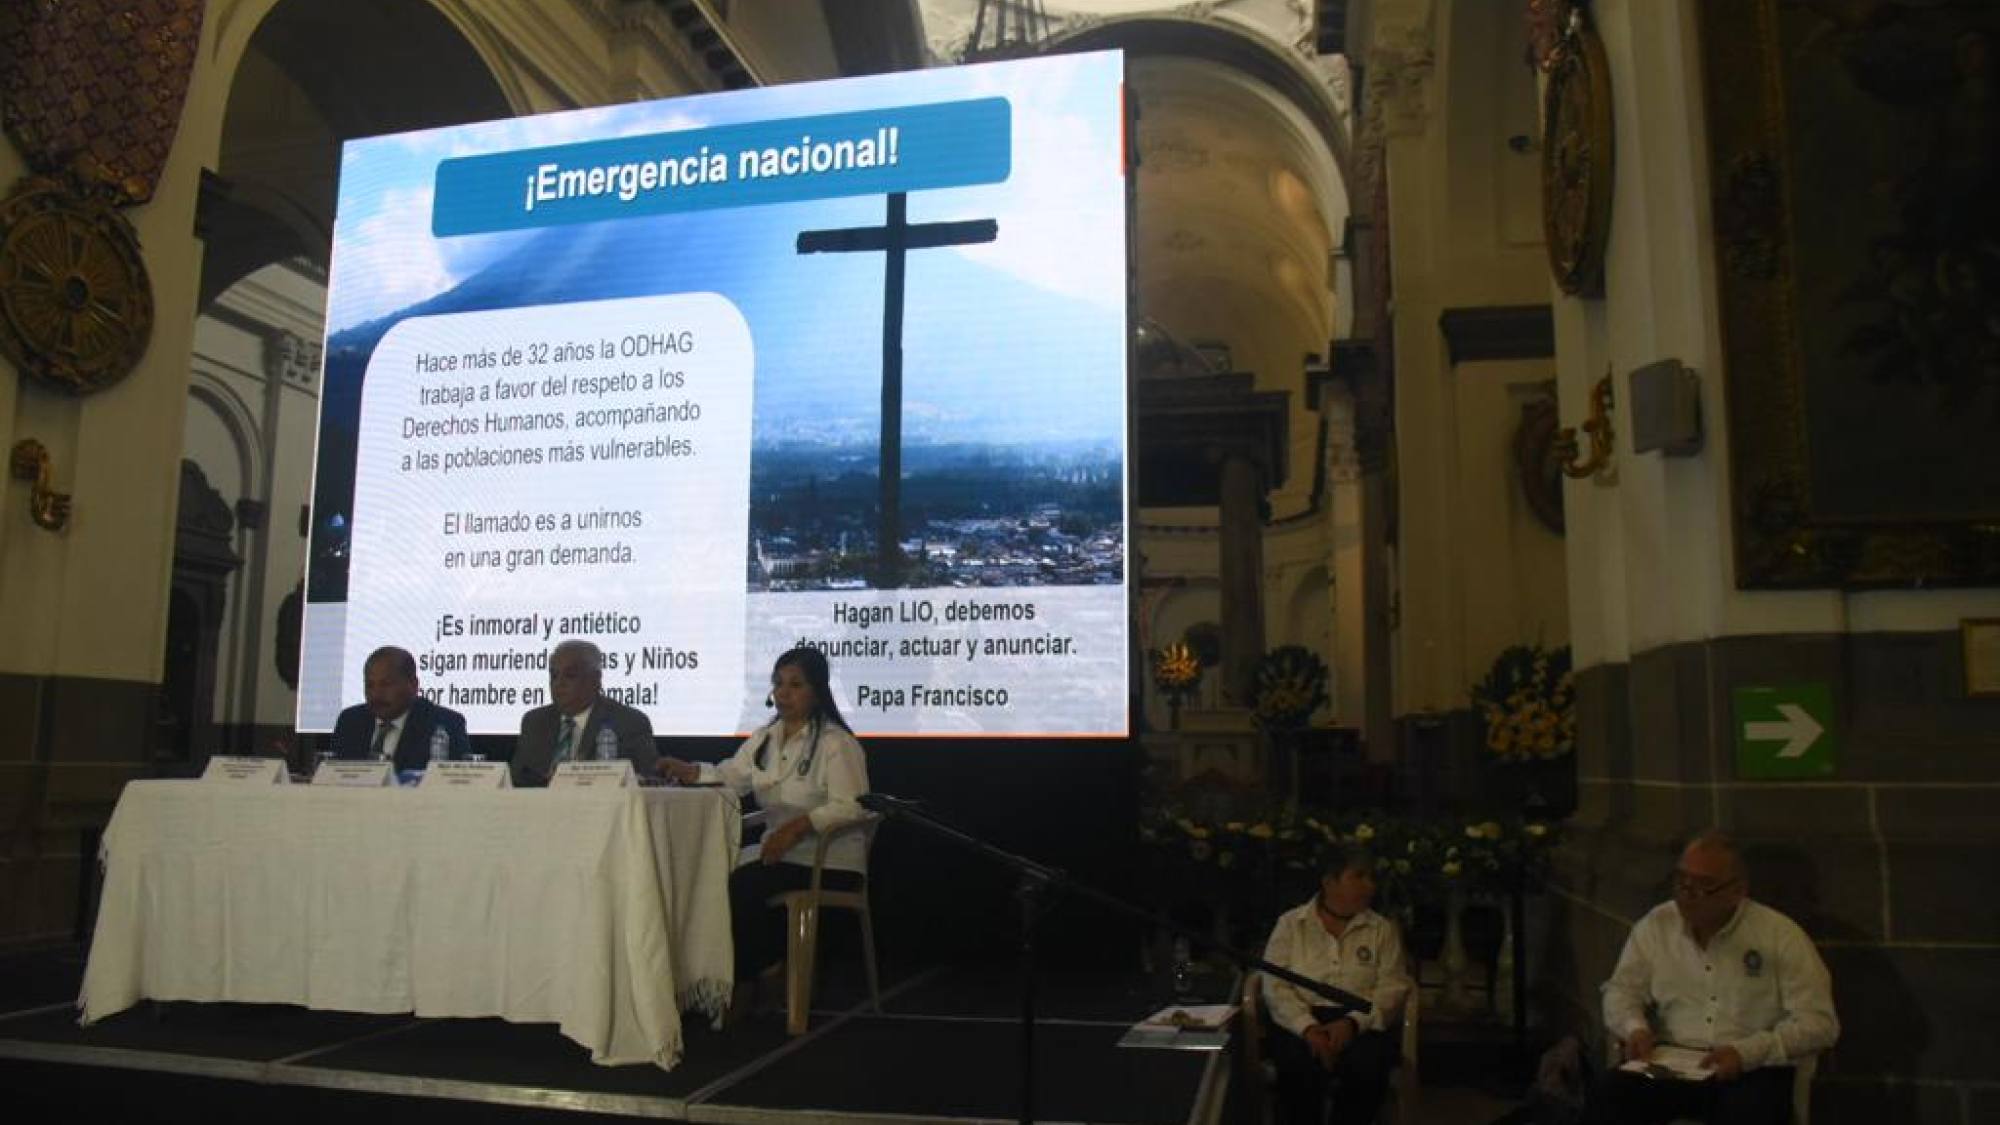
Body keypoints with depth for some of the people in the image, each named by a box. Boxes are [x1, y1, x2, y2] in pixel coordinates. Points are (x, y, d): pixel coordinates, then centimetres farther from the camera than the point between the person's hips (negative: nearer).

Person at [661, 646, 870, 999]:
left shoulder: (837, 743, -9)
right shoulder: (765, 738, 16)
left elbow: (849, 808, -18)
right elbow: (730, 777, 13)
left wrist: (798, 827, -29)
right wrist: (689, 771, -5)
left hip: (830, 864, -7)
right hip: (780, 854, 7)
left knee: (742, 886, -25)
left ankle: (742, 982, -3)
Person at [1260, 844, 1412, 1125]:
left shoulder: (1383, 929, 10)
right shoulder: (1290, 923, 6)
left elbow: (1392, 989, 0)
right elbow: (1275, 988, -2)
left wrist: (1352, 1023, -18)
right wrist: (1308, 1027, -19)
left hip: (1361, 1023, 1)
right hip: (1302, 1021, -1)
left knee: (1368, 1065, -32)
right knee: (1300, 1064, -33)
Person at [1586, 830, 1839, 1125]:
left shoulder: (1781, 936, -4)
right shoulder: (1656, 925, 5)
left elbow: (1818, 1022, -6)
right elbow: (1622, 989, 15)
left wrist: (1747, 1052, -19)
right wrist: (1635, 1028, -8)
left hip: (1753, 1070, -2)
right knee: (1608, 1095, -27)